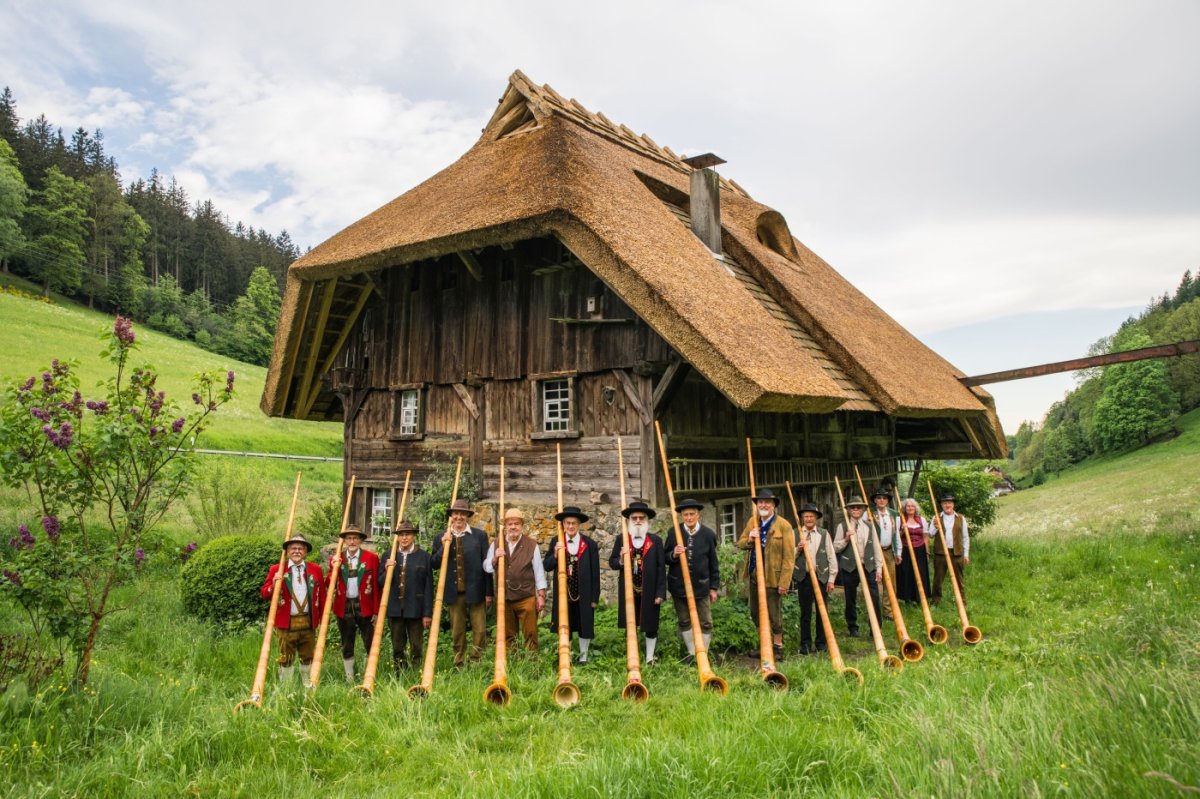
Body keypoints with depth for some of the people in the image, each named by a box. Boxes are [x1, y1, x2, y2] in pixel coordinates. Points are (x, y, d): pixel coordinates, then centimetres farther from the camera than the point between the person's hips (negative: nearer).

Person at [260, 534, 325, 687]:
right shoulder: (276, 570, -1)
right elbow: (264, 594, -2)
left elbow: (322, 595, 7)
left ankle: (309, 686, 29)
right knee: (286, 658, 8)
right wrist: (274, 584, -23)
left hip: (309, 621, 2)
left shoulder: (316, 569, 4)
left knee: (308, 657, 15)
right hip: (286, 622, -2)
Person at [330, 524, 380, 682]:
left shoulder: (372, 558, -1)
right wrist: (333, 568, -14)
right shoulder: (335, 559, 6)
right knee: (347, 646, 12)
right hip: (343, 608, 2)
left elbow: (376, 586, -3)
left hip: (365, 607, -2)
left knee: (370, 645, 0)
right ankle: (349, 680, 23)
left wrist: (376, 611, -7)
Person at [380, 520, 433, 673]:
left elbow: (428, 586, -3)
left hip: (415, 609, -2)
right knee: (397, 648, 11)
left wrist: (428, 613, -6)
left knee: (416, 648, 4)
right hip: (395, 609, 2)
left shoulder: (424, 556, -1)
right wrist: (387, 570, -14)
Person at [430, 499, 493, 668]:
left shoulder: (480, 535, 1)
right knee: (457, 632, 10)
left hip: (475, 591, -2)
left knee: (480, 630, 0)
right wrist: (444, 547, -11)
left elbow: (486, 564, 0)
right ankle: (459, 666, 19)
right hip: (454, 593, 2)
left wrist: (488, 592, -3)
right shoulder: (442, 538, 7)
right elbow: (434, 564, 4)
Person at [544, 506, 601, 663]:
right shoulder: (556, 543, 0)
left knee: (584, 626, 10)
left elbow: (595, 573, -4)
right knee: (564, 627, 11)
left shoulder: (590, 544, -6)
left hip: (584, 594, -1)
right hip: (563, 594, 1)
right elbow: (546, 566, -2)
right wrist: (555, 555, -21)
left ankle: (583, 657, 26)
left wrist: (594, 597, -5)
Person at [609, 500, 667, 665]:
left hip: (650, 591, -1)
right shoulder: (621, 539, 4)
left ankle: (650, 659, 21)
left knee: (650, 626, 8)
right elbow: (611, 562, 6)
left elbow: (661, 568, -2)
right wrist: (620, 561, -17)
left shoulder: (656, 540, 1)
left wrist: (660, 592, -8)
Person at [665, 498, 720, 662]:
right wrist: (673, 555, -18)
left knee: (705, 623, 5)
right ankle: (692, 653, 23)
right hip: (679, 586, 1)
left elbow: (713, 563, 2)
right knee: (684, 621, 10)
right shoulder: (673, 533, -1)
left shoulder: (708, 534, -3)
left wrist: (714, 587, 2)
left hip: (701, 585, -1)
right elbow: (665, 558, 5)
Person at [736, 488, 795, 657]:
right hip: (754, 575, 6)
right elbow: (740, 543, 14)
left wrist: (784, 582, -18)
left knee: (774, 614, 4)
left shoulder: (784, 526, -11)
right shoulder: (752, 522, 9)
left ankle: (778, 646, 21)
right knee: (756, 613, 15)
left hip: (772, 577, -6)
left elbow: (789, 557, -14)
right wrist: (749, 540, -9)